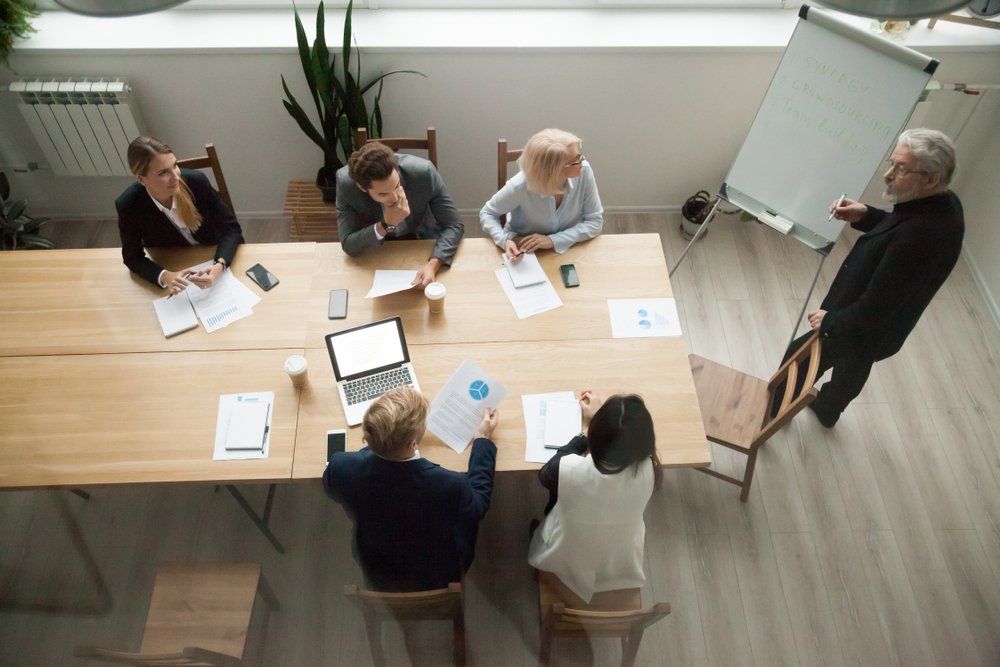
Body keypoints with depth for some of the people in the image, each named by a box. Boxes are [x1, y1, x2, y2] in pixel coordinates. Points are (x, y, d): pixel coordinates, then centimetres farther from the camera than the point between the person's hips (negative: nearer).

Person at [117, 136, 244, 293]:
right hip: (174, 270, 1)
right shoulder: (127, 206, -23)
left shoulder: (197, 181, -24)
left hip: (216, 258, 0)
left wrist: (220, 266, -36)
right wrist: (164, 276, -31)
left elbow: (231, 229, -16)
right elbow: (132, 257, -9)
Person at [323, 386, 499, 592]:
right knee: (468, 512, 22)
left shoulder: (341, 468, -32)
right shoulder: (450, 486, -40)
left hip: (376, 580, 3)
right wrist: (483, 439, -4)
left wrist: (383, 439, 3)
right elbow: (479, 503, -14)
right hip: (437, 580, -2)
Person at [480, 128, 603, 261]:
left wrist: (553, 240, -24)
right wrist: (505, 239, -29)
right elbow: (487, 213, -10)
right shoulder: (520, 186, -26)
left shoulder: (584, 171, -20)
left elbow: (595, 221, -12)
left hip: (566, 249, 1)